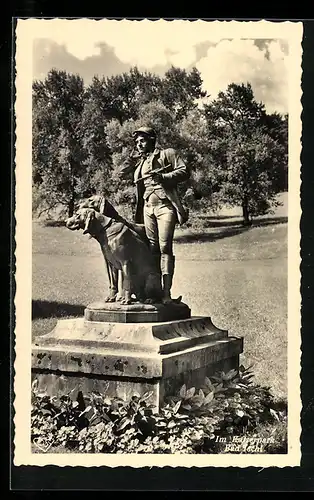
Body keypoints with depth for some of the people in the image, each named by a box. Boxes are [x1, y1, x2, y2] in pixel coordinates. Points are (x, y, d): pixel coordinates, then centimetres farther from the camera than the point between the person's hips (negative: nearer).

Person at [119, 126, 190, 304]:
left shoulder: (167, 154, 5)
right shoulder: (140, 161, 21)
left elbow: (184, 171, -3)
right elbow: (122, 170, 20)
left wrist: (162, 177, -14)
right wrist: (134, 157, 12)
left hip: (165, 205, -6)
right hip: (148, 207, 6)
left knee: (165, 248, -12)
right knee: (152, 249, 4)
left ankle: (167, 292, -14)